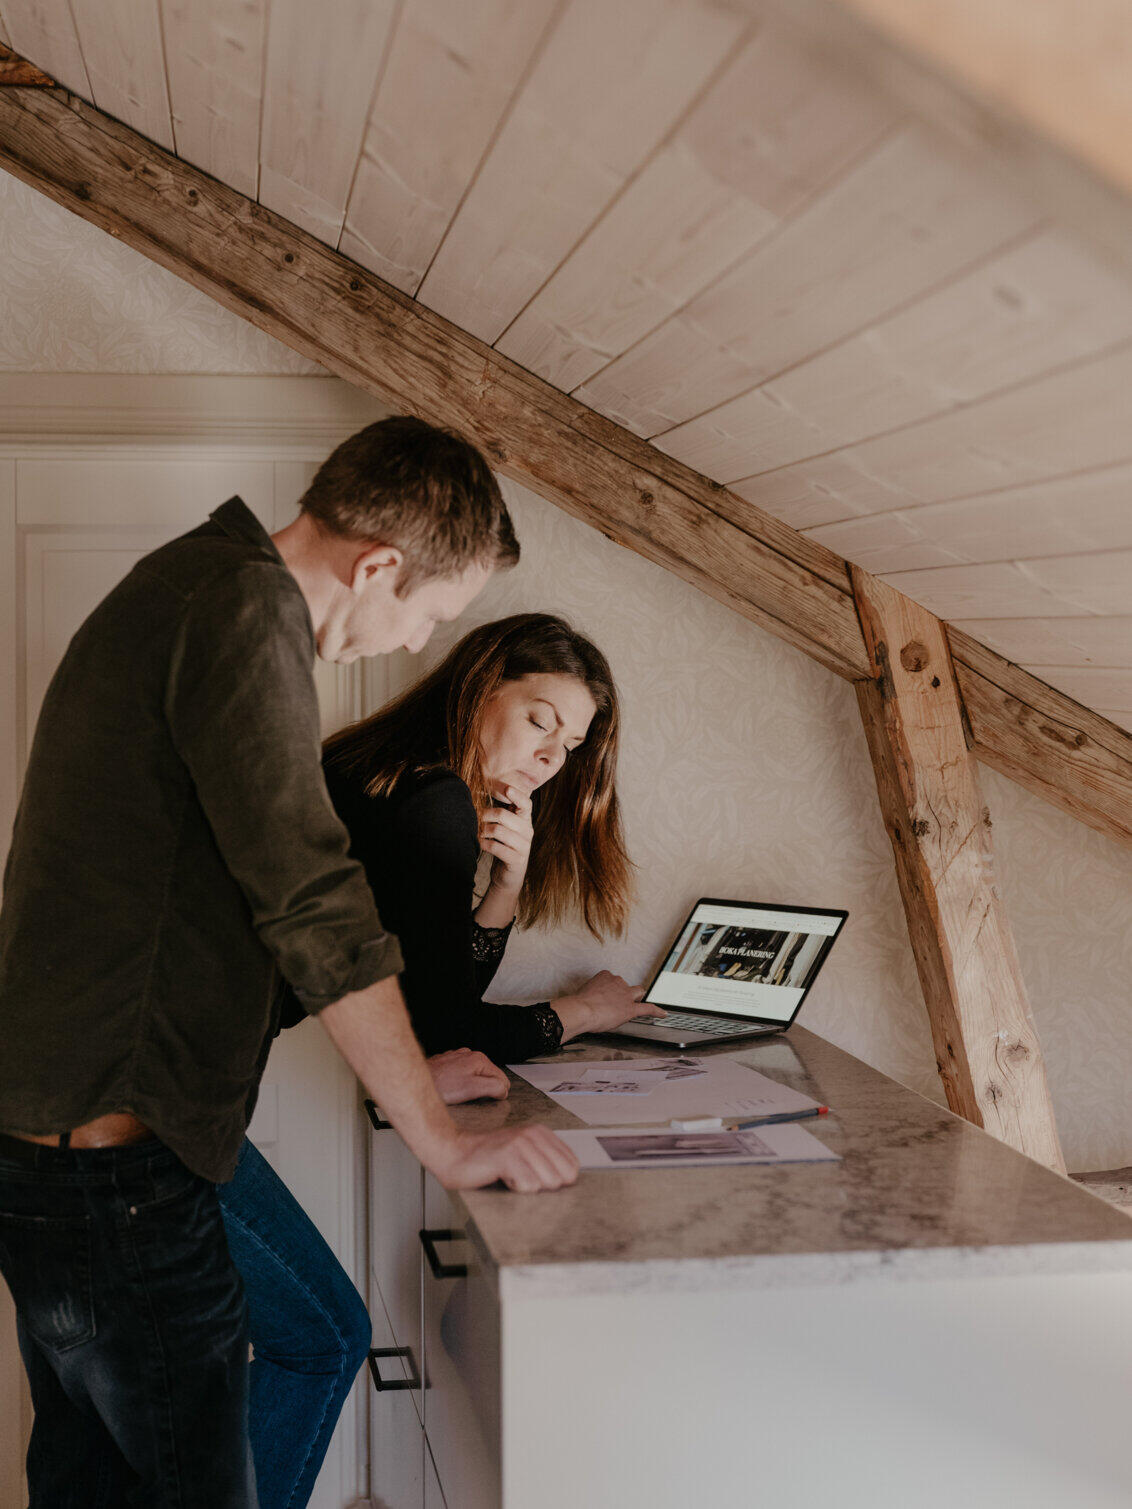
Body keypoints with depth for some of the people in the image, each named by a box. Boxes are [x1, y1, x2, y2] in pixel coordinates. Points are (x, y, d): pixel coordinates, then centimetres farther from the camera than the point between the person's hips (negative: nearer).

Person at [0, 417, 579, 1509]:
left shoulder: (188, 582, 14)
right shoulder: (246, 610, -18)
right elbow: (312, 901, -23)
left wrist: (400, 1062, 21)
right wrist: (443, 1141, -18)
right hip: (116, 1162, -10)